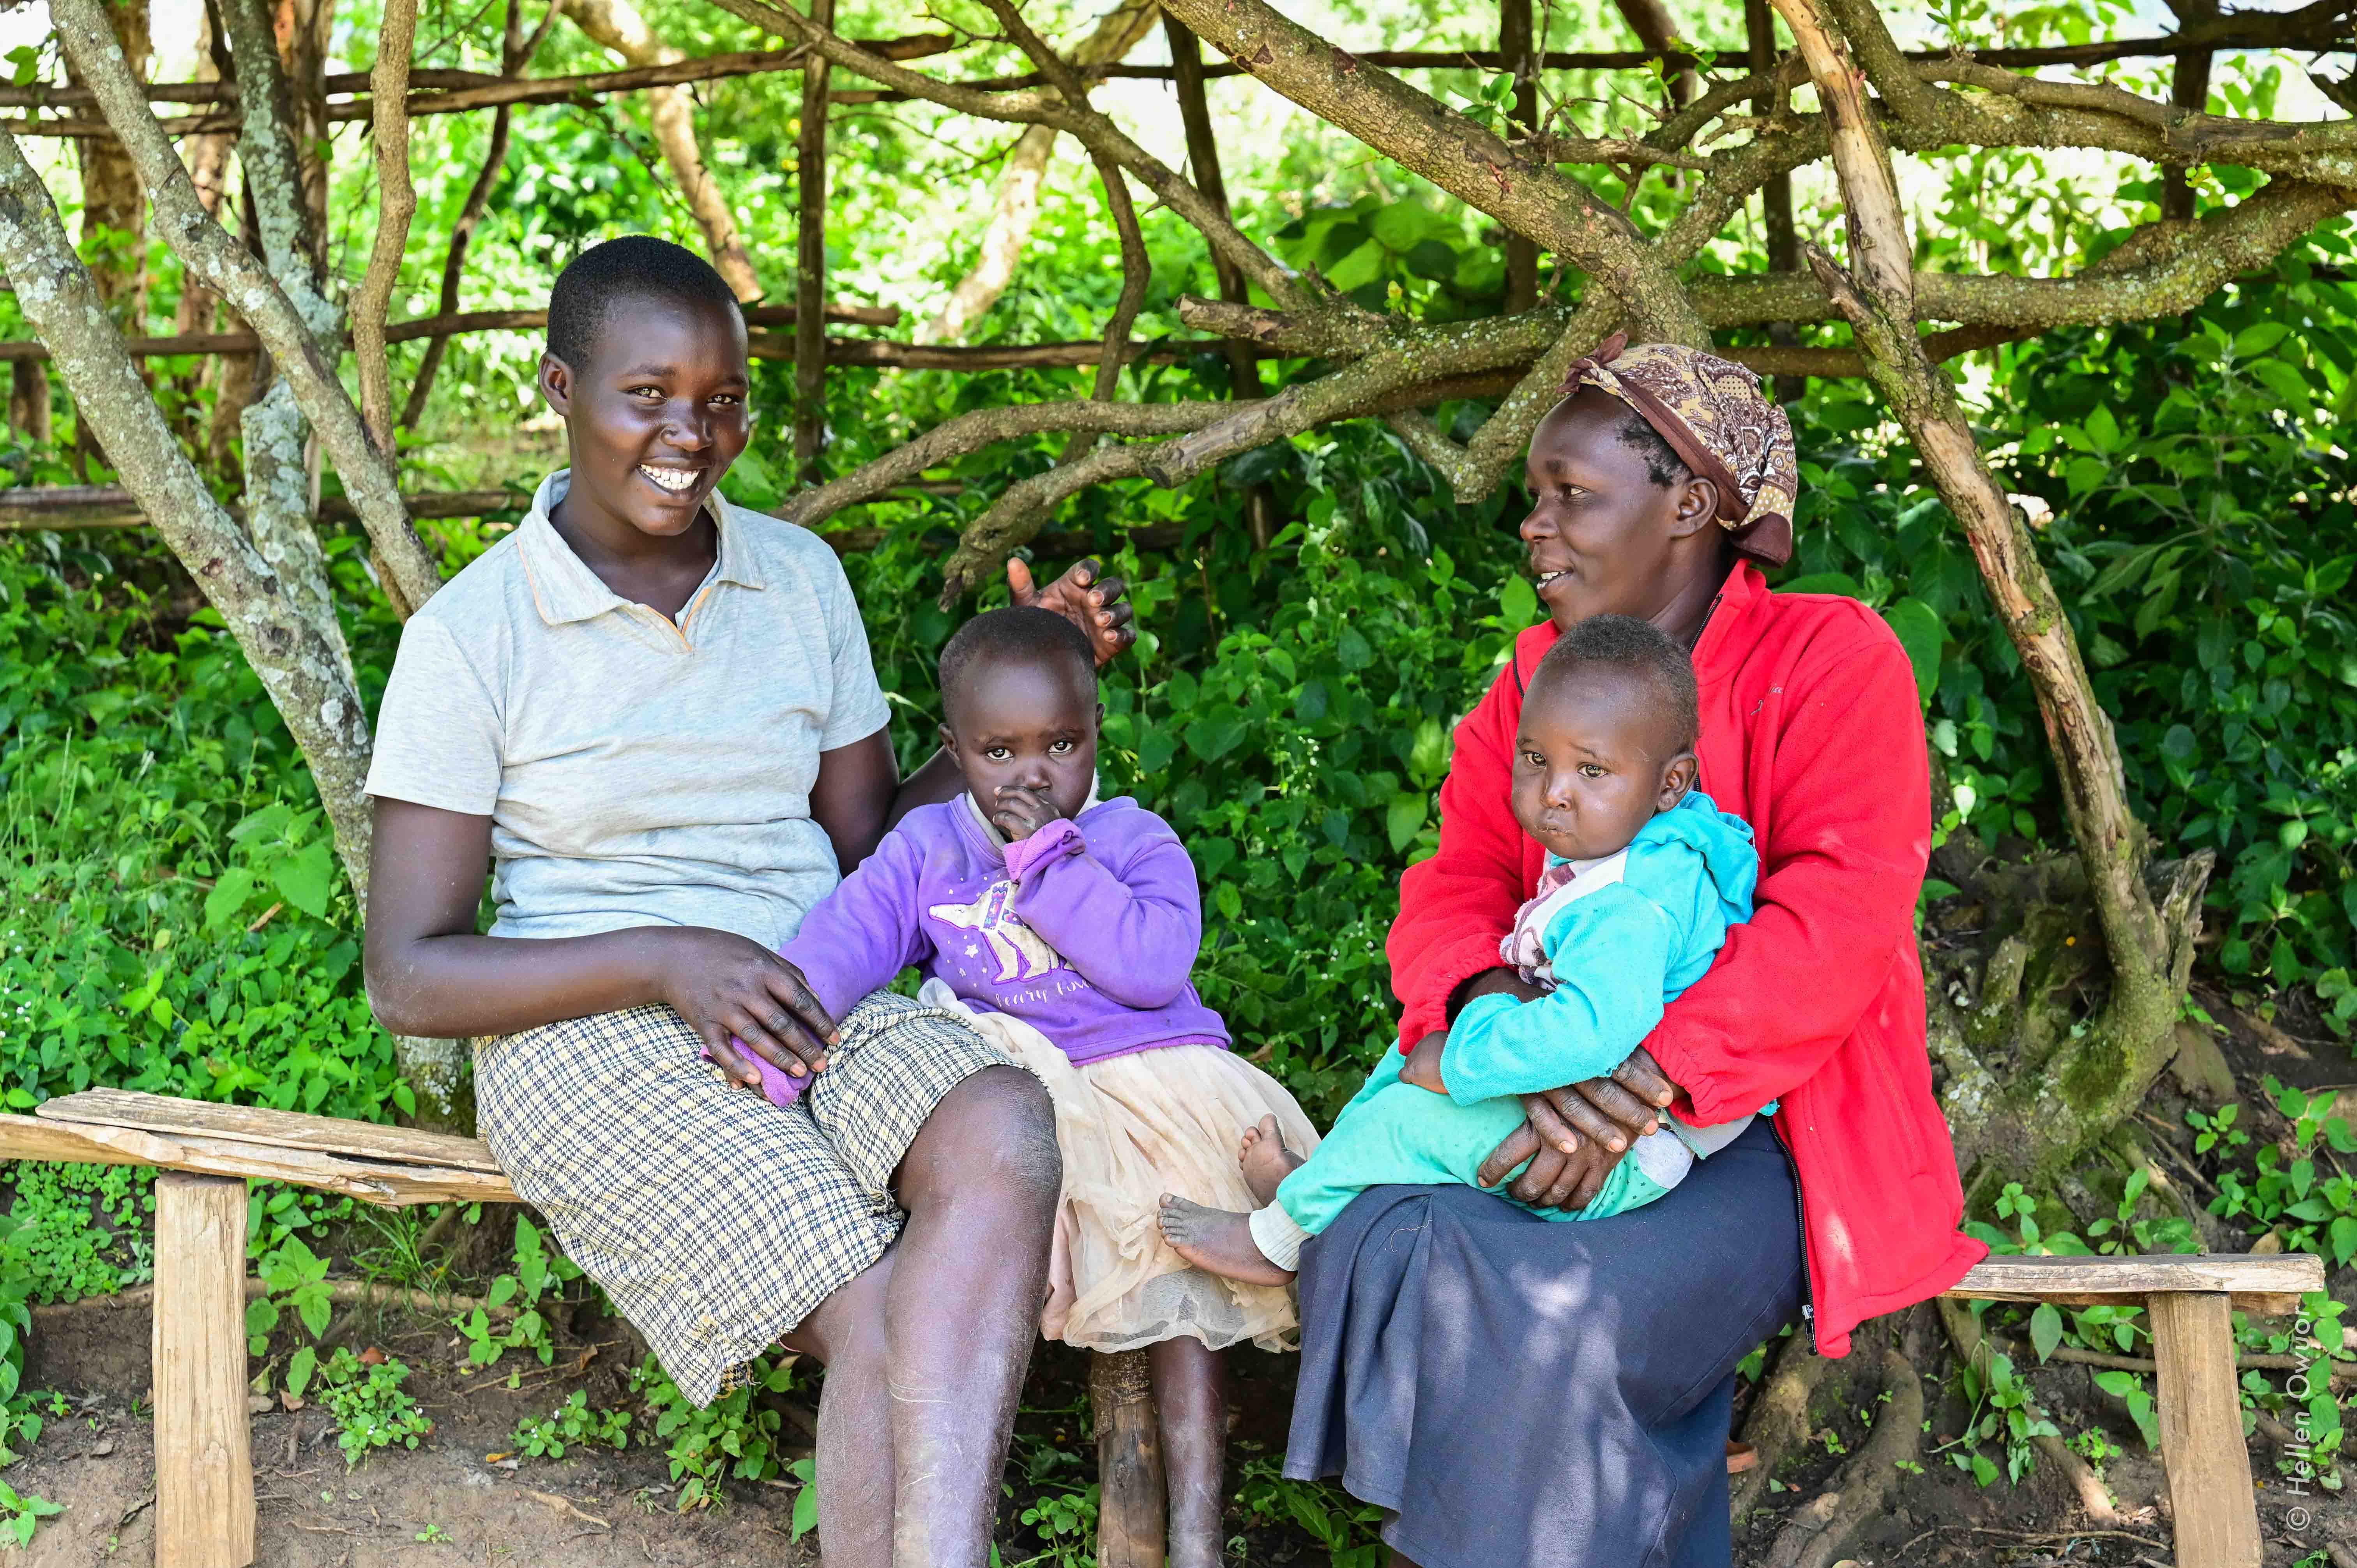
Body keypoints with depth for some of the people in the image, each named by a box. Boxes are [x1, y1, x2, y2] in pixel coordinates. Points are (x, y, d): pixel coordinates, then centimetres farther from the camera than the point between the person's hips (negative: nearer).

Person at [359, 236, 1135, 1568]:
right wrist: (665, 961, -17)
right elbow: (411, 979, -5)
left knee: (1003, 1134, -33)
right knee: (881, 1314, -29)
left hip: (821, 998, 4)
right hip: (594, 1038, -3)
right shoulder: (473, 635, -4)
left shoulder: (799, 574, 10)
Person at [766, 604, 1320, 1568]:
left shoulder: (1135, 841, 3)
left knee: (1182, 1283, -12)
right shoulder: (926, 847, 9)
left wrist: (1050, 863, -15)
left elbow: (1154, 964, -16)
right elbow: (847, 938, -5)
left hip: (1146, 1077, 0)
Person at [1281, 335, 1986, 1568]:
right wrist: (1486, 998, -18)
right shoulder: (1535, 677, 14)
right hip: (1567, 1090, 5)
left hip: (1772, 1129, -5)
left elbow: (1836, 924, -18)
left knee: (1560, 1317, -32)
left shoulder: (1831, 660, -6)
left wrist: (1637, 1088, -28)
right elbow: (1456, 880, 7)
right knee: (1385, 1242, -24)